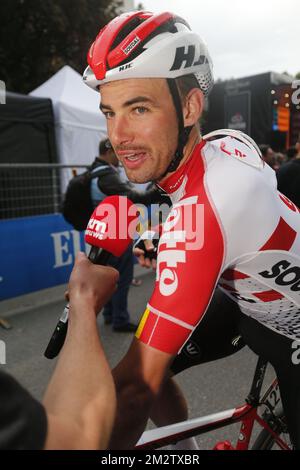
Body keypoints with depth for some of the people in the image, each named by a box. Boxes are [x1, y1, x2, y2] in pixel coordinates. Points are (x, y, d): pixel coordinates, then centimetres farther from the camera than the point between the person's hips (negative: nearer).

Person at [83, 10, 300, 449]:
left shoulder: (199, 210, -42)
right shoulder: (227, 141, -16)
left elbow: (135, 389, -40)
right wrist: (165, 242, -3)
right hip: (247, 299, 7)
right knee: (150, 367, 0)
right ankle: (184, 449, 27)